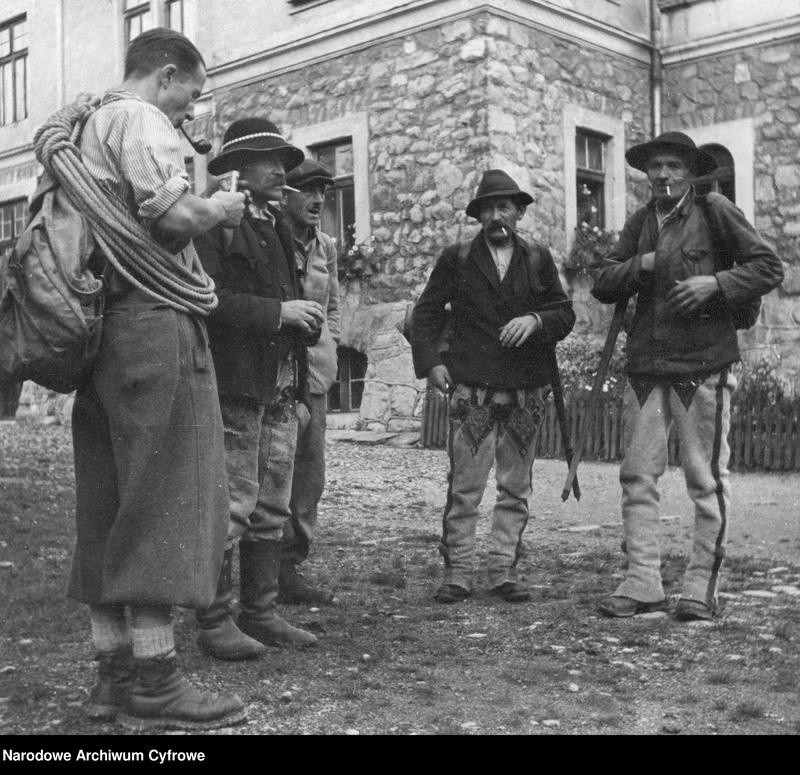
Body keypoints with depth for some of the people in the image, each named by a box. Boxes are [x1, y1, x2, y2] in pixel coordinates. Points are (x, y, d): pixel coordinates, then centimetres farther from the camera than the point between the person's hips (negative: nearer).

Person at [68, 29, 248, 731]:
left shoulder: (84, 126, 25)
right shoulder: (140, 119, -3)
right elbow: (168, 210, -17)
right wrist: (219, 208, 1)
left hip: (102, 326, 10)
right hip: (154, 318, -10)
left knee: (108, 502, 8)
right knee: (165, 492, -8)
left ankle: (114, 669, 13)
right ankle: (153, 680, -6)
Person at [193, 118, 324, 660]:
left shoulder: (277, 224, 22)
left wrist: (307, 318, 7)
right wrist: (278, 312, -18)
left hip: (282, 388, 9)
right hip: (235, 384, -9)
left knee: (272, 508, 11)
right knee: (230, 505, -7)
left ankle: (261, 612, 21)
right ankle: (214, 621, 3)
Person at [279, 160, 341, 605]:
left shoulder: (326, 247, 15)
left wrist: (329, 345, 11)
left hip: (315, 373, 7)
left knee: (310, 475, 8)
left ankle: (291, 568, 17)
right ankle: (275, 573, 4)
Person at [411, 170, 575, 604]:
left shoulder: (538, 260, 11)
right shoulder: (457, 259, 6)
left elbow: (566, 314, 9)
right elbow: (425, 315, 7)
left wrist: (535, 320, -11)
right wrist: (431, 361, -6)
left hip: (526, 392, 3)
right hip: (471, 390, -2)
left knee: (516, 488, 6)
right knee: (464, 487, -3)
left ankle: (504, 572, 15)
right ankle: (457, 573, 5)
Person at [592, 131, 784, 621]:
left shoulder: (715, 210, 0)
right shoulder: (640, 222, 15)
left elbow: (769, 267, -1)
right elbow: (603, 284, 12)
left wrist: (715, 283, -14)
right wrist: (641, 264, -6)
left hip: (704, 364, -5)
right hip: (646, 365, 5)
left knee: (707, 479, 1)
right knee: (638, 476, 3)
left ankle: (703, 589, 10)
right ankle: (643, 585, 10)